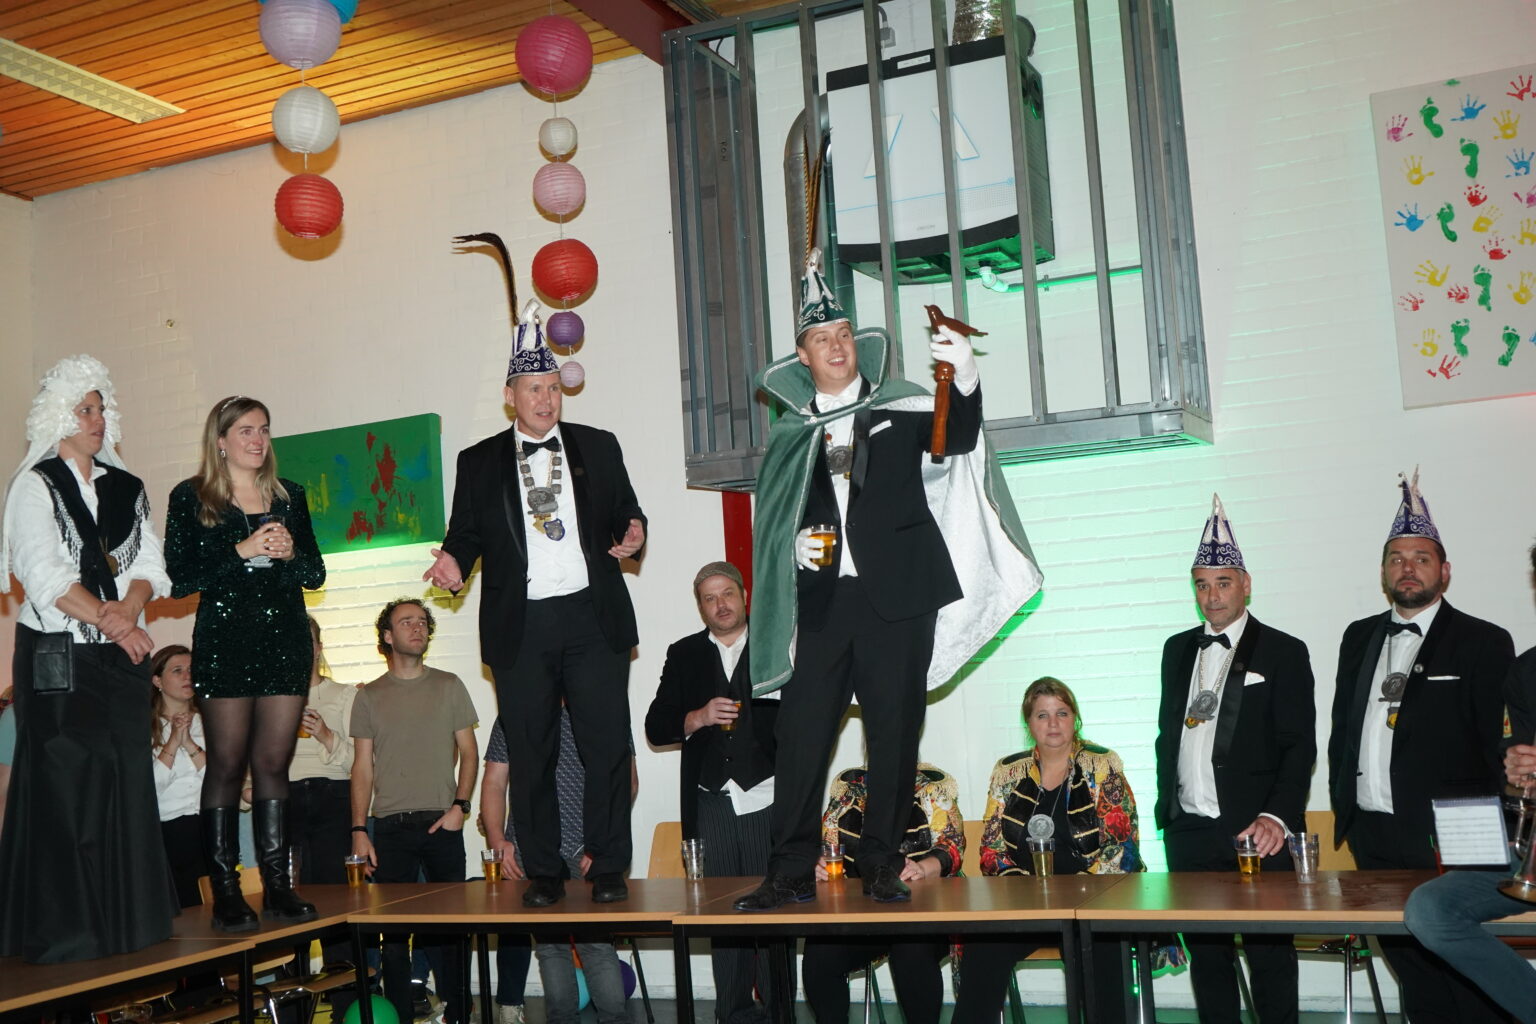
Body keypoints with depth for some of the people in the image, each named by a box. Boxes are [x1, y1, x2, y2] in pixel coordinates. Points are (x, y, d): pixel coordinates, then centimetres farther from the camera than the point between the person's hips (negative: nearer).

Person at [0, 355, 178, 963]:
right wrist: (109, 621, -16)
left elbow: (150, 565, 10)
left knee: (125, 785, 5)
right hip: (59, 658, -5)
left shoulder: (127, 489, 16)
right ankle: (62, 931, 2)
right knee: (64, 787, -4)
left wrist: (129, 608, -10)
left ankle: (129, 920, 12)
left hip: (121, 657, 5)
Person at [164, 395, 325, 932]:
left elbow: (316, 573, 13)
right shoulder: (191, 497, 3)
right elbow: (179, 578, -6)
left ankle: (277, 885, 8)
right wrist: (242, 551, -13)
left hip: (285, 639, 3)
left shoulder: (288, 495, 14)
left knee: (274, 761, 4)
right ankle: (225, 891, 1)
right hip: (223, 640, -3)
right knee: (227, 762, -4)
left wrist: (288, 554, -7)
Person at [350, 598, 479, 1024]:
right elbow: (362, 766, 7)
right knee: (393, 927, 2)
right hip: (390, 827, 0)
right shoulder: (369, 696, 8)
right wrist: (359, 830, -1)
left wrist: (459, 805, -6)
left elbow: (468, 752, 8)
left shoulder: (449, 686, 8)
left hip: (442, 824, 0)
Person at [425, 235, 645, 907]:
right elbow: (466, 533, 11)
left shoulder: (597, 447, 12)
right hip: (520, 625, 0)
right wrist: (453, 561, -10)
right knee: (530, 755, 4)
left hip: (592, 617, 0)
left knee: (607, 746, -3)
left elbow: (626, 512, 14)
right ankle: (544, 872, 15)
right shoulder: (480, 463, 11)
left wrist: (633, 531, -8)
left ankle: (609, 868, 7)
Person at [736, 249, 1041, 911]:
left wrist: (966, 382, -27)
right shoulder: (790, 434, 15)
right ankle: (791, 872, 6)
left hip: (897, 595, -1)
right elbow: (774, 519, 17)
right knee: (801, 733, -3)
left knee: (894, 735, 2)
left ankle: (883, 868, 14)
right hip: (823, 599, 2)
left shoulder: (902, 407, 9)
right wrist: (795, 545, -4)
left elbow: (957, 441, -9)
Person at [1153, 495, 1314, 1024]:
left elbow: (1300, 746, -7)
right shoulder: (1178, 649, 15)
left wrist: (1277, 816, -21)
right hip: (1189, 832, 5)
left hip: (1256, 833, -4)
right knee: (1205, 955, 10)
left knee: (1270, 957, 0)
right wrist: (1166, 810, 12)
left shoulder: (1284, 652, -1)